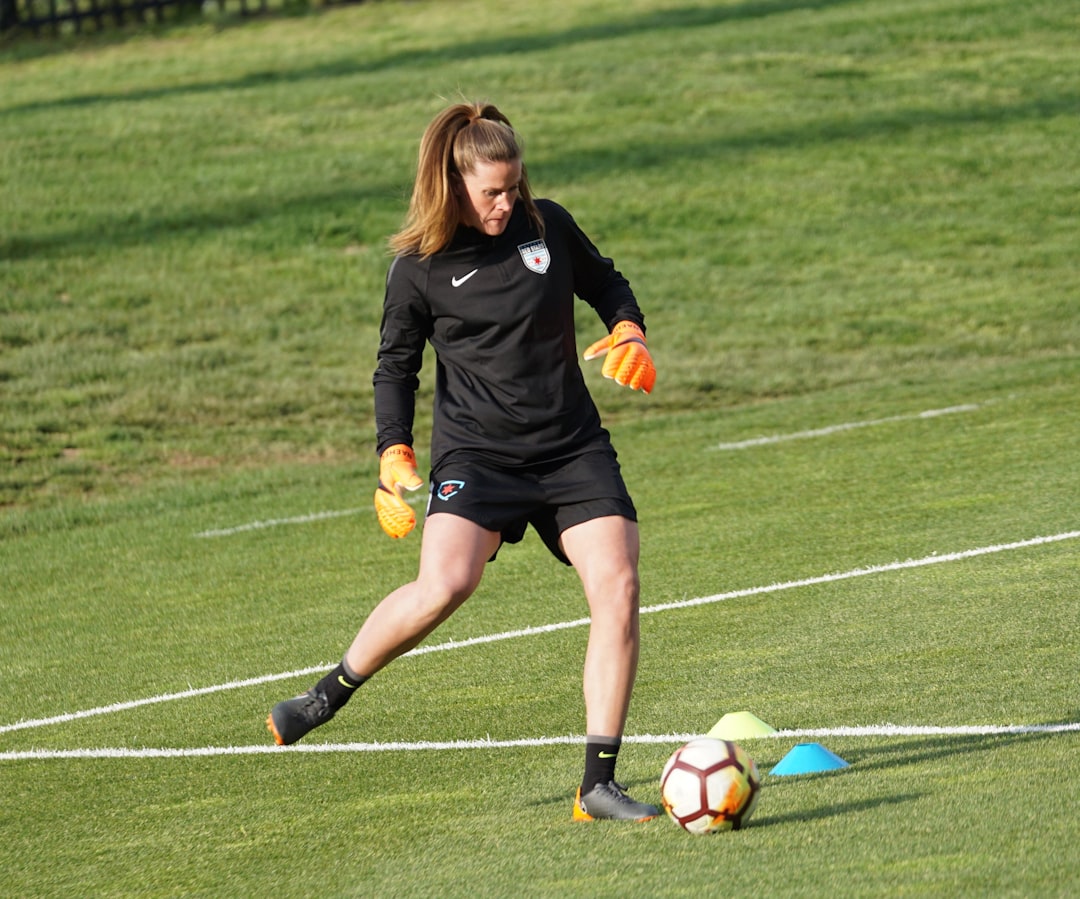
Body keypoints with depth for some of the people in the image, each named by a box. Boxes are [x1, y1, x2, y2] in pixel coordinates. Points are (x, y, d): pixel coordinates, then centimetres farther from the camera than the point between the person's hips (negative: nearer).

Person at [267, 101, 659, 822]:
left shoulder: (547, 227, 4)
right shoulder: (419, 268, -3)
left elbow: (604, 282, 22)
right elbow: (396, 365, 7)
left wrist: (628, 331, 2)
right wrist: (395, 456, -3)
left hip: (573, 449, 4)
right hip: (477, 451, -3)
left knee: (618, 586, -14)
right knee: (444, 586, -28)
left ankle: (598, 786, -8)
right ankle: (330, 695, -2)